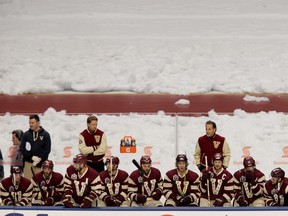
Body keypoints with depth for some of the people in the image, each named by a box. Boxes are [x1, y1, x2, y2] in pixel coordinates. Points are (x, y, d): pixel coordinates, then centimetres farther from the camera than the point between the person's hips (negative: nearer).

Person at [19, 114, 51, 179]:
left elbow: (47, 150, -2)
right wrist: (32, 157, -11)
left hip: (41, 164, -2)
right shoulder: (26, 135, 8)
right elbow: (22, 149, 0)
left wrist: (39, 159, -13)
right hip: (28, 164, 2)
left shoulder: (45, 135, 4)